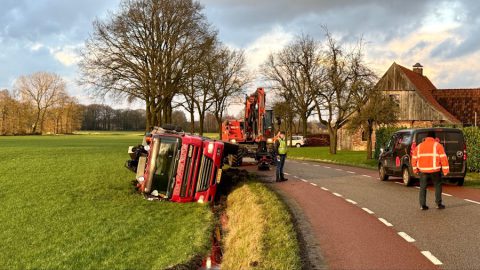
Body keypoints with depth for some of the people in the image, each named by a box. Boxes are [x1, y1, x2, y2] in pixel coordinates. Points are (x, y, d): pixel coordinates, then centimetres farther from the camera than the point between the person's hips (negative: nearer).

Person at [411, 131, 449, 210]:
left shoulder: (419, 146, 10)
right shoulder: (437, 145, -2)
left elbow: (414, 159, 12)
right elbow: (443, 158, -7)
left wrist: (415, 169, 21)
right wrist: (446, 170, -4)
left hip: (423, 171, 3)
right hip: (434, 170, -3)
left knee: (423, 187, 9)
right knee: (438, 186, 12)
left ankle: (422, 205, 6)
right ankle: (438, 204, 10)